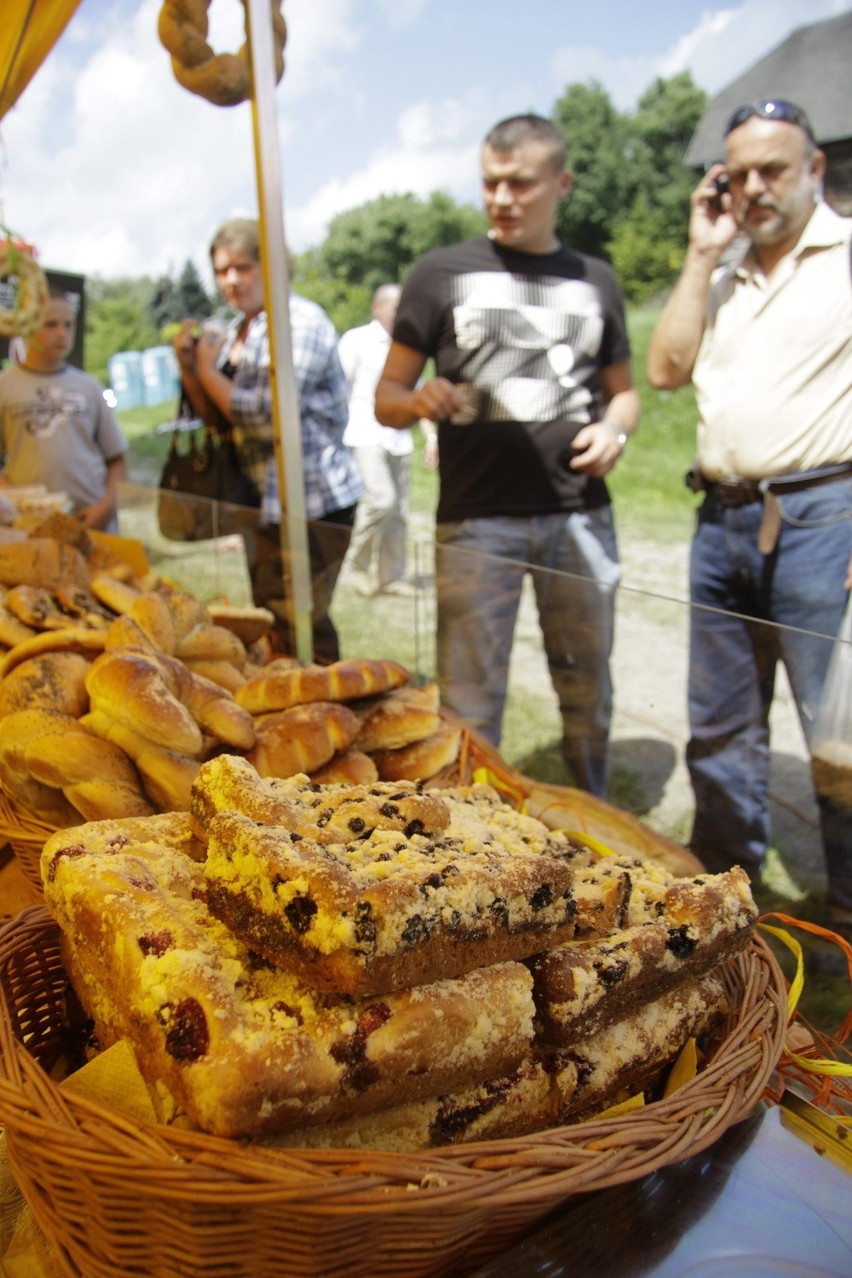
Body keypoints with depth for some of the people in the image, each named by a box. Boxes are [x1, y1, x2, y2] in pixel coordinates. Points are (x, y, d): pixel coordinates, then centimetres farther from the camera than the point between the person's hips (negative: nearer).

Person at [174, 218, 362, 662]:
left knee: (296, 629, -7)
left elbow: (266, 417, -20)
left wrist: (209, 370, -7)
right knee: (269, 622, 17)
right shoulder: (235, 331, 14)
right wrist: (188, 365, 0)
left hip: (312, 501, -9)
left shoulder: (300, 321, -11)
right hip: (265, 502, 9)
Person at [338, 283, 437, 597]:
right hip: (366, 434, -5)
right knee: (381, 497, -20)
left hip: (399, 438, 6)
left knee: (398, 510, 3)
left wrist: (431, 434, 14)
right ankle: (359, 564, -1)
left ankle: (390, 577, 13)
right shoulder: (356, 340, 1)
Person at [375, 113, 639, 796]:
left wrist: (615, 428, -2)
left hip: (579, 514, 3)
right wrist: (422, 401, -18)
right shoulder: (443, 273, 5)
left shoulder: (594, 280, 13)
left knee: (588, 692, 13)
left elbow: (623, 389, 21)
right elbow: (386, 398, 5)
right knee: (471, 704, 0)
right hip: (477, 518, -2)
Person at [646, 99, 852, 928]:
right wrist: (701, 257, 6)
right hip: (723, 518, 6)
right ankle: (724, 882, 31)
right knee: (720, 726, 14)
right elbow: (666, 369, 8)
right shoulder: (723, 276, 19)